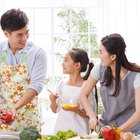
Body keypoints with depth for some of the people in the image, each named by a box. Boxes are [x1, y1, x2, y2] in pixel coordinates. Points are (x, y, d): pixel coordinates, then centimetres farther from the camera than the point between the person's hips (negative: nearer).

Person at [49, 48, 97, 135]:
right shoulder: (63, 83, 3)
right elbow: (55, 110, 11)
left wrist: (77, 110, -21)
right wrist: (53, 101, -8)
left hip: (79, 132, -4)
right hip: (60, 129, 4)